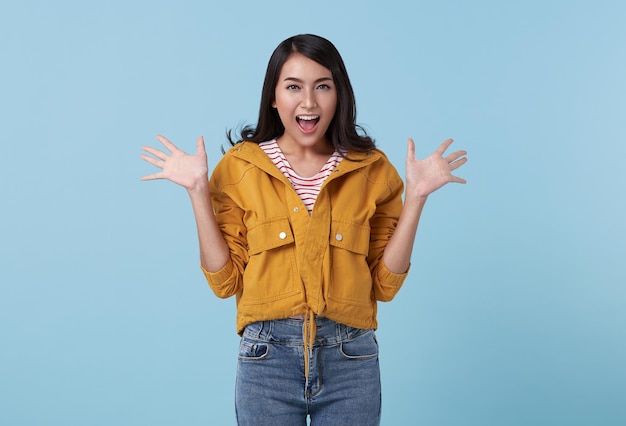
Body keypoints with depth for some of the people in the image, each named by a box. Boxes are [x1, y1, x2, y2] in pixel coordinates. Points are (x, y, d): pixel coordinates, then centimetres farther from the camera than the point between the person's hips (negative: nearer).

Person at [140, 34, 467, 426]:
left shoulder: (371, 169, 1)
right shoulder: (241, 167, 0)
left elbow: (385, 284, 1)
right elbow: (225, 280, -2)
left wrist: (416, 196, -6)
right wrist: (199, 192, -7)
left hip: (351, 360, 1)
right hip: (268, 356, 0)